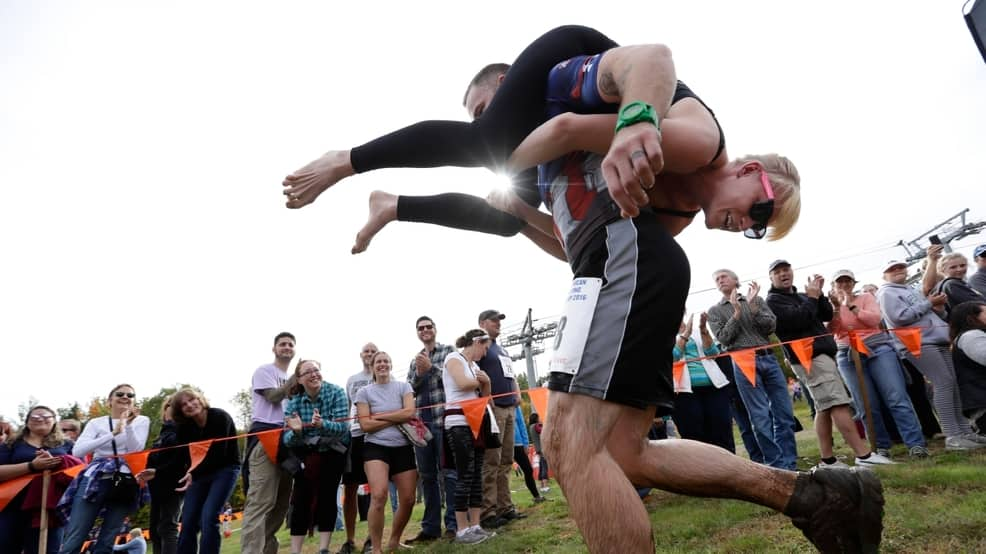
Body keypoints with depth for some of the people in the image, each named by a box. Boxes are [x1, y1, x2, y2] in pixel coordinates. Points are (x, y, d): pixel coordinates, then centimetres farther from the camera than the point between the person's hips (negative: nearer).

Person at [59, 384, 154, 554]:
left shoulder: (141, 421, 10)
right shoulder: (96, 422, 10)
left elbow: (136, 450, -3)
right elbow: (77, 451, -5)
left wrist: (129, 425, -17)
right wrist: (113, 433, -15)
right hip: (95, 479, 0)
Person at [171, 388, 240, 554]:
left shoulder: (220, 417, -19)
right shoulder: (184, 427, 0)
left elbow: (218, 453, -25)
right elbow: (182, 457, -2)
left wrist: (193, 474, -32)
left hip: (225, 469, -6)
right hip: (200, 473, 6)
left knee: (208, 517, -19)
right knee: (188, 521, -2)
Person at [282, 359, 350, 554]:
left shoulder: (336, 393, -18)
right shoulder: (294, 401, -9)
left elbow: (342, 427, -26)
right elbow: (287, 439, -13)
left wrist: (322, 425, -45)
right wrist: (296, 432, -36)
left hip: (333, 451, -2)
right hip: (306, 453, 2)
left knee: (327, 496, -8)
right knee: (301, 499, -7)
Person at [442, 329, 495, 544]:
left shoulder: (475, 365, 19)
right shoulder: (453, 358, -4)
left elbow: (484, 396, 21)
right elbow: (463, 384, -20)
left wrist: (487, 382, 0)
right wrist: (479, 381, 0)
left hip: (475, 423, 8)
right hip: (458, 424, -8)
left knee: (477, 475, 7)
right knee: (465, 475, -8)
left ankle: (475, 525, 12)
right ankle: (462, 530, -1)